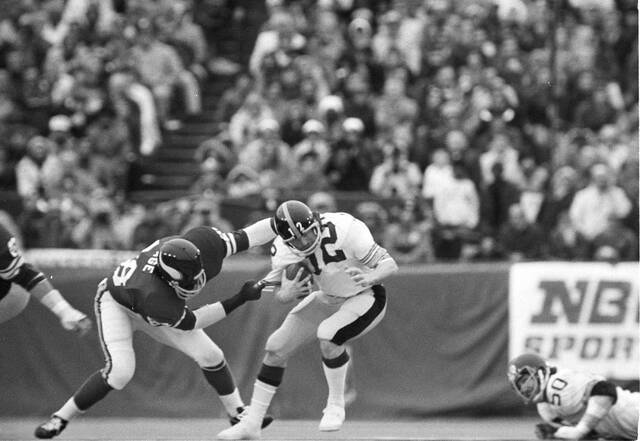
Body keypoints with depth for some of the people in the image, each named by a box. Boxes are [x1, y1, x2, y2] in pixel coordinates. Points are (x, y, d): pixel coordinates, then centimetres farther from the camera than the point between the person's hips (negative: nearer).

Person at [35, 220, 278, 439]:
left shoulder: (202, 242, -36)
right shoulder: (154, 296, -46)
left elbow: (245, 237, -21)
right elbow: (189, 323, -29)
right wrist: (238, 300, -30)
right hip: (116, 303, -6)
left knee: (210, 355, 2)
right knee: (120, 371, -25)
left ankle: (238, 413, 22)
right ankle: (60, 418, -9)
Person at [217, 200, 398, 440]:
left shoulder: (345, 229, -33)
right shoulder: (284, 249, -17)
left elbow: (389, 264, -26)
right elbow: (278, 293, -6)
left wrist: (370, 278, -48)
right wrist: (287, 293, -30)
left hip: (367, 297, -6)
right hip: (328, 298, 6)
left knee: (328, 337, -32)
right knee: (276, 347, -1)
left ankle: (336, 405, -6)